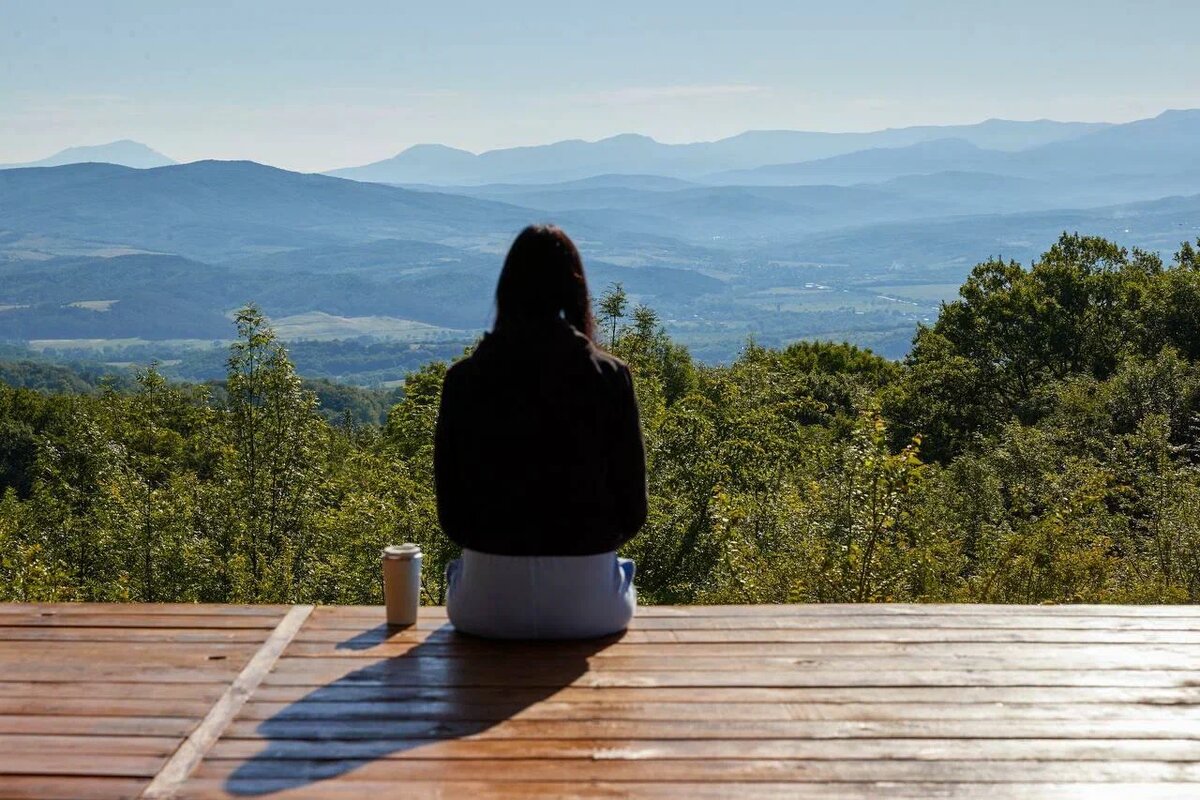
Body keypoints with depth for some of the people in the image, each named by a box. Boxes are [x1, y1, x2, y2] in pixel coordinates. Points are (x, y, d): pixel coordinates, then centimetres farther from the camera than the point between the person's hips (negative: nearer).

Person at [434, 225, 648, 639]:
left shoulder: (464, 379, -5)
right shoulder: (610, 377, -6)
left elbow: (450, 512, 0)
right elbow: (631, 511, -2)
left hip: (488, 607, 0)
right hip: (586, 605, 0)